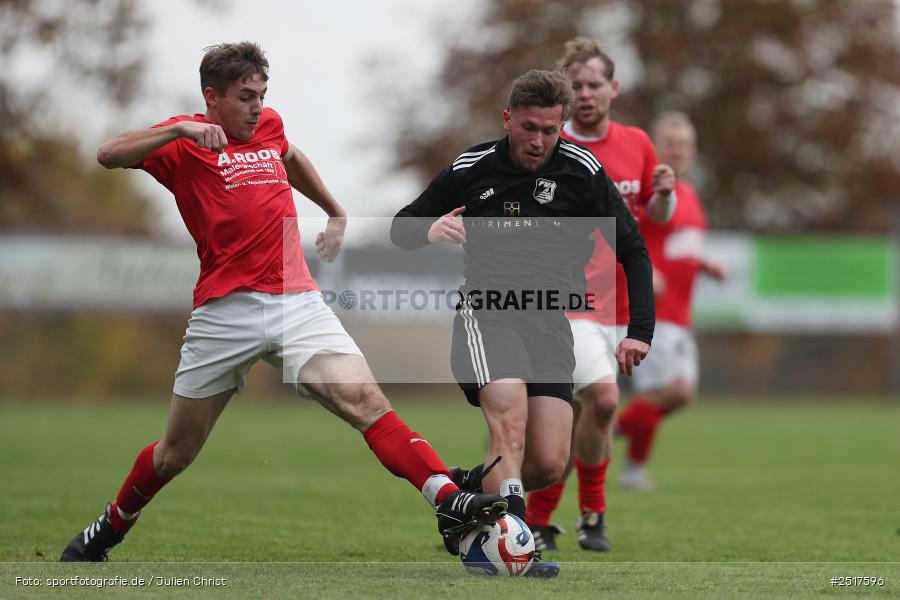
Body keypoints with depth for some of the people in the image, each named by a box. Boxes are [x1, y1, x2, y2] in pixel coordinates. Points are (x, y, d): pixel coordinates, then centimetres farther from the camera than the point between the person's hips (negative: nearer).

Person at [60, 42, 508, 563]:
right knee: (177, 452, 9)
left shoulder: (269, 126, 17)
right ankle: (107, 531, 34)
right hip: (226, 310, -3)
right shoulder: (186, 143, 0)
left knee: (367, 401, -19)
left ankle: (449, 500, -34)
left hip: (298, 302, 3)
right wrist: (180, 129, -27)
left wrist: (337, 214, 45)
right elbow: (109, 156, -17)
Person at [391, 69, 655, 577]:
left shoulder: (582, 171, 1)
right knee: (510, 420, -29)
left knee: (549, 465, -7)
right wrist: (429, 231, -12)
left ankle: (471, 486, 22)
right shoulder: (470, 170, 2)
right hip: (486, 312, -2)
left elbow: (633, 252, 7)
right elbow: (402, 227, 13)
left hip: (550, 321, 2)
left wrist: (640, 332, -3)